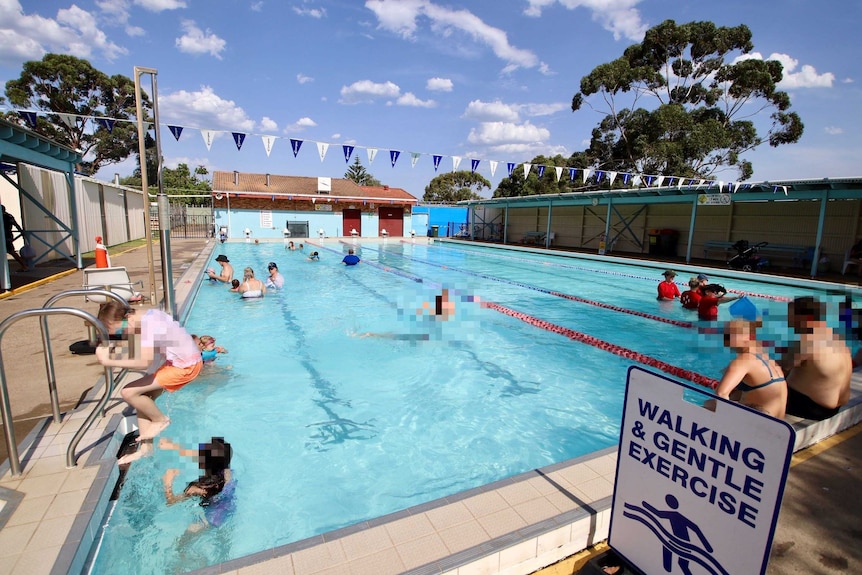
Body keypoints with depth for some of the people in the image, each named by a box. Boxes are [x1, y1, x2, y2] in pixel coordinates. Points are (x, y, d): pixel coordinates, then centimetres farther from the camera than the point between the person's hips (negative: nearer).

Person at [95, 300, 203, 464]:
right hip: (184, 359, 10)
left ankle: (161, 420, 15)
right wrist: (111, 351, -6)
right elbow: (136, 354, 9)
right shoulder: (147, 317, 6)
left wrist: (110, 361, -23)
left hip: (185, 366, -10)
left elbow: (144, 362, -30)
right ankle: (146, 447, 21)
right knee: (141, 396, 11)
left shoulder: (147, 324, -22)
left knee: (129, 392, -8)